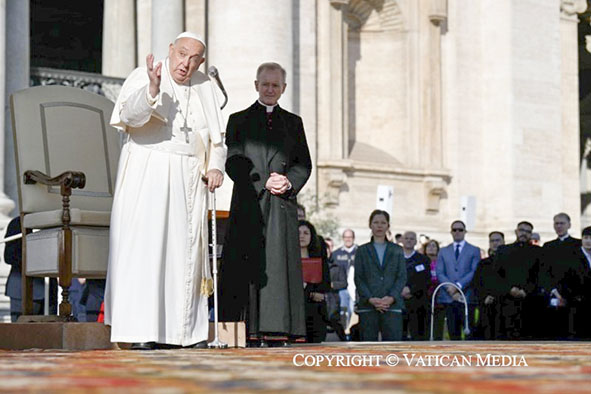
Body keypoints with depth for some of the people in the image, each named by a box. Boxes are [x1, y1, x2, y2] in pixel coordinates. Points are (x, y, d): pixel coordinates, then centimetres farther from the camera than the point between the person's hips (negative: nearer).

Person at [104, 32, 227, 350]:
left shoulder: (205, 88, 12)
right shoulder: (143, 77, -4)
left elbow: (216, 136, 18)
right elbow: (130, 114, -21)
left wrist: (215, 166, -1)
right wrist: (152, 90, -39)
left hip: (189, 179, 5)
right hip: (146, 174, -5)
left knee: (186, 251, 4)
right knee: (143, 247, -11)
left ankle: (186, 329, 9)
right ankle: (139, 331, -14)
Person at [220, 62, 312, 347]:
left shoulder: (293, 122, 18)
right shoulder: (238, 120, 11)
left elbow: (304, 163, 13)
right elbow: (233, 161, 1)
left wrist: (289, 182, -8)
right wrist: (263, 182, -12)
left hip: (282, 205, 2)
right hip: (248, 204, -2)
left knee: (280, 266, -4)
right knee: (247, 266, -7)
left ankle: (278, 330, -4)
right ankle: (250, 332, -7)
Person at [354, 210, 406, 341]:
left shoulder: (397, 250, 14)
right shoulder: (362, 251, 12)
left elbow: (402, 277, 6)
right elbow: (358, 278, 4)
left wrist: (391, 297, -11)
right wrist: (370, 299, -11)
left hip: (392, 305, 0)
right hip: (367, 306, 0)